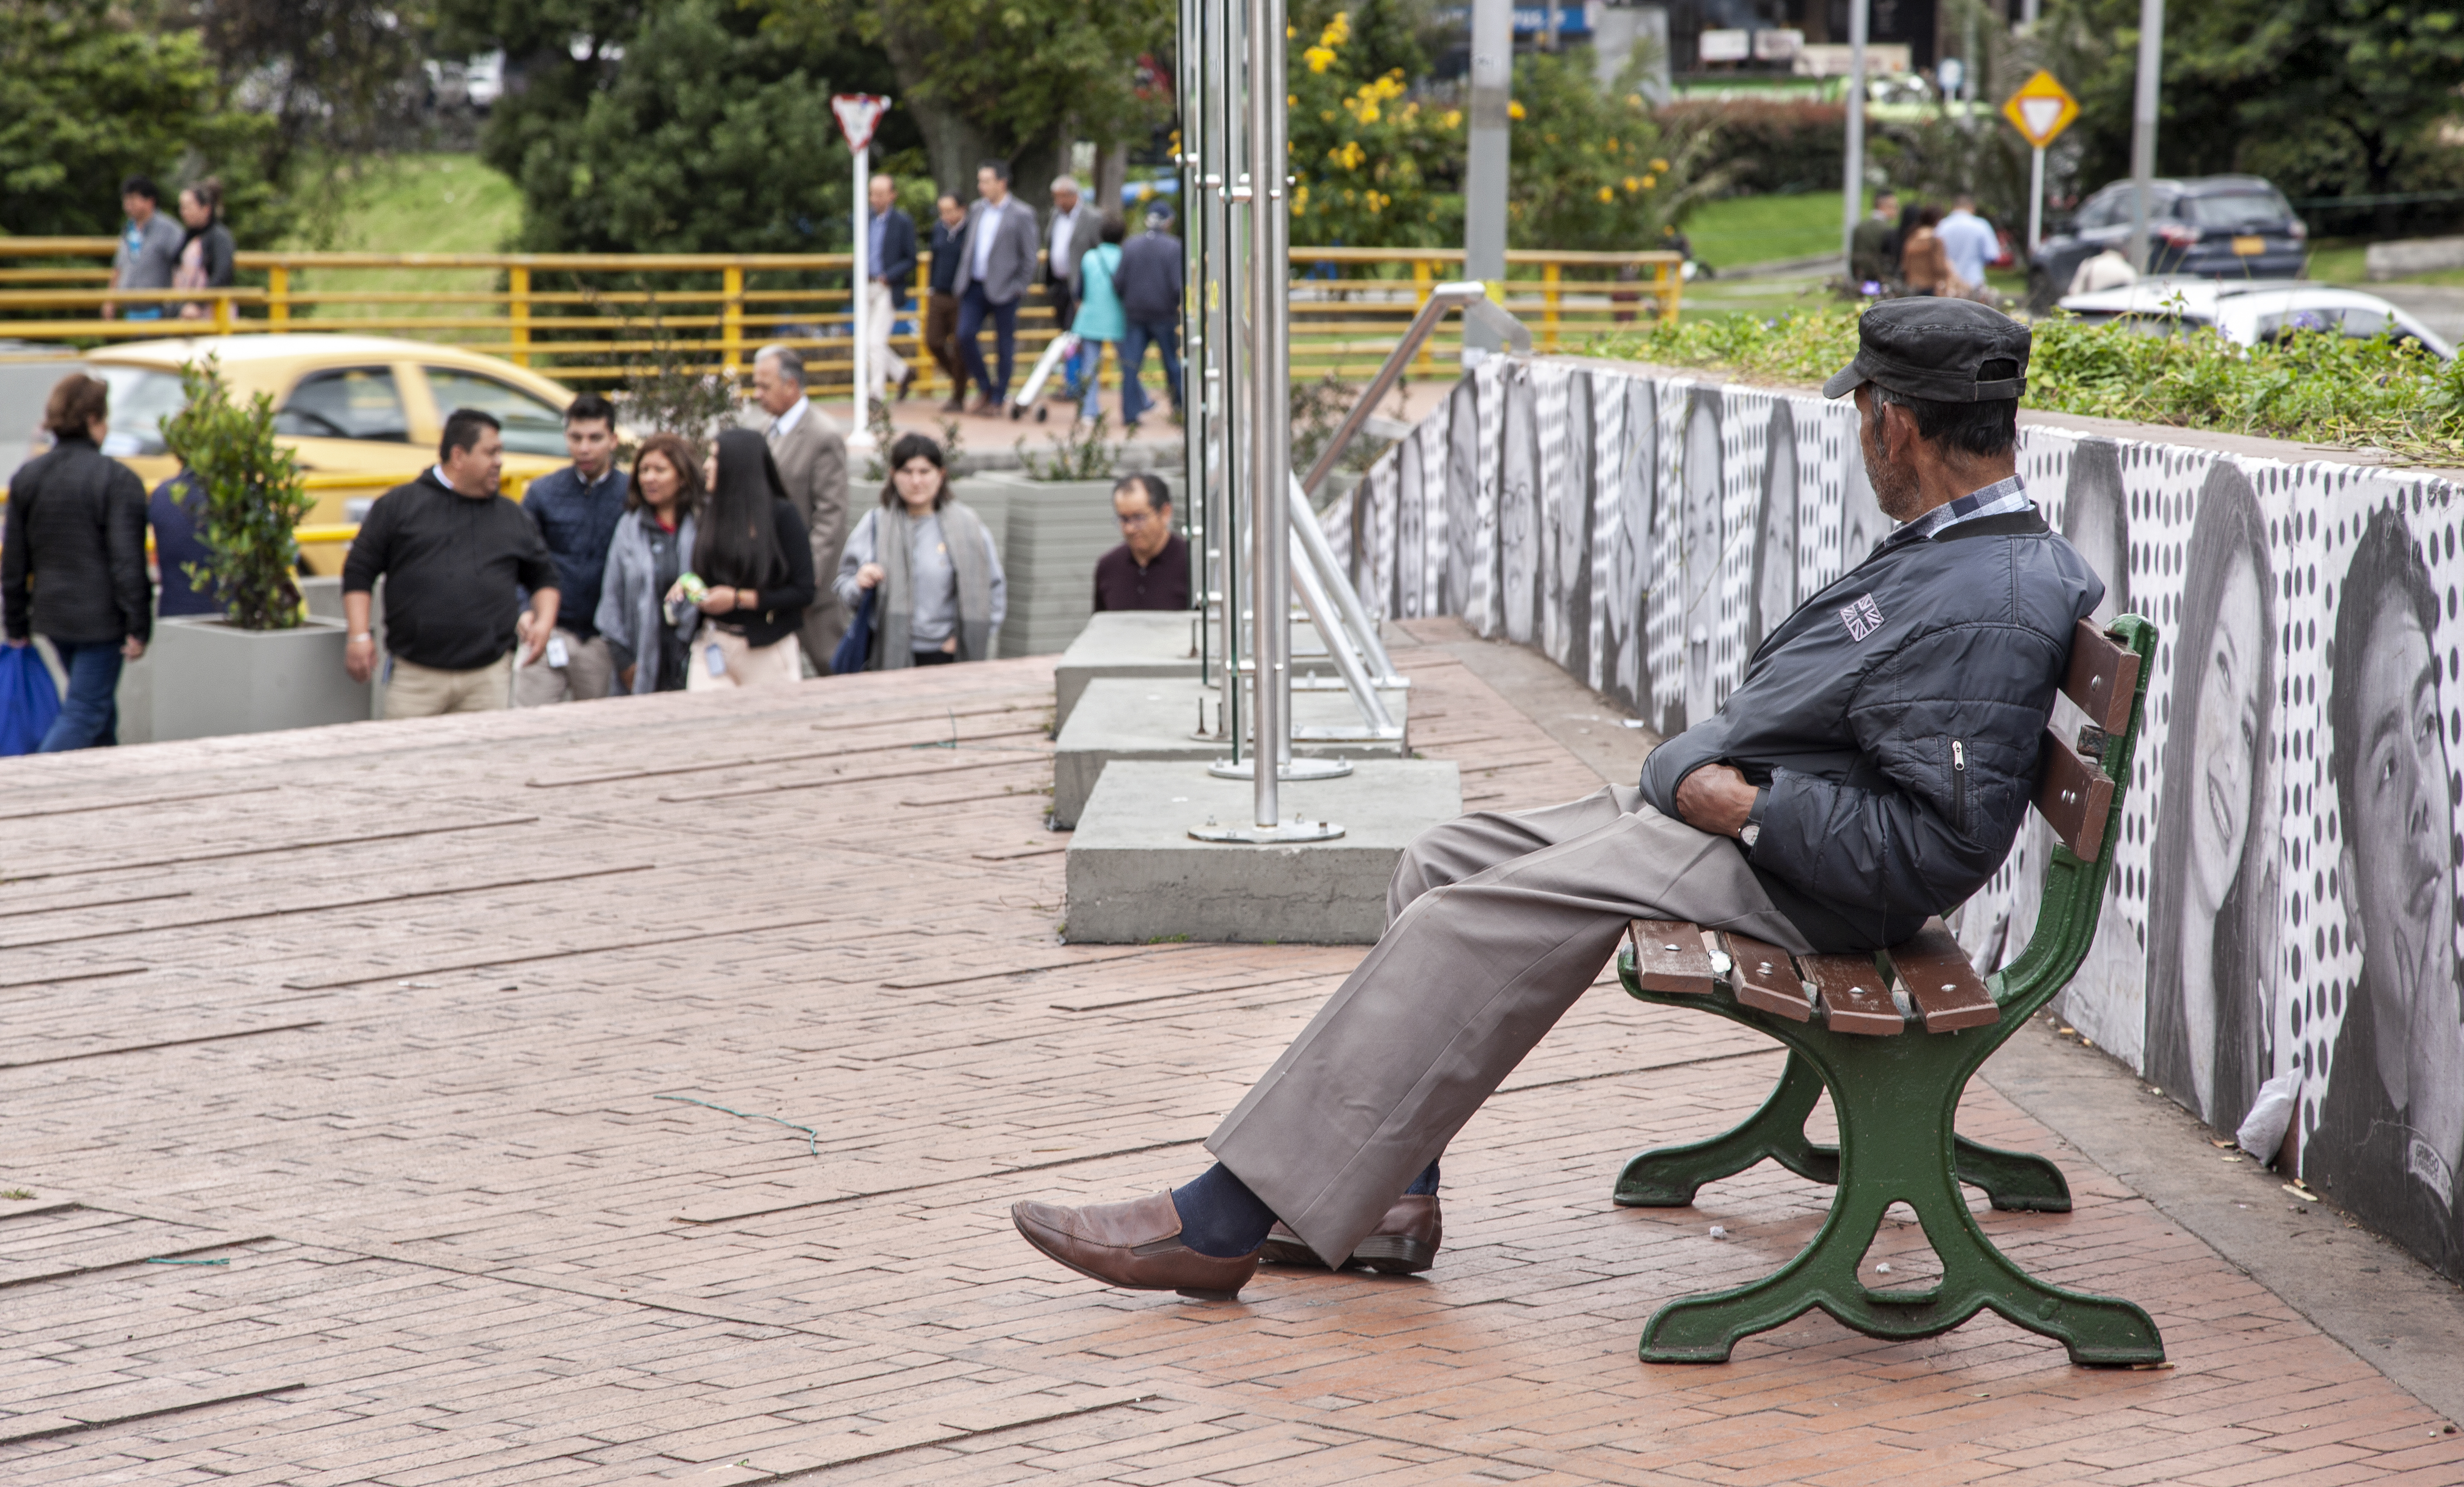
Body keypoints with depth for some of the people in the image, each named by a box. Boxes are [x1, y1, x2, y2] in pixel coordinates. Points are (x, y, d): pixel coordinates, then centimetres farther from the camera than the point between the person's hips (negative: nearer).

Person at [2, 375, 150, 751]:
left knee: (101, 706, 21)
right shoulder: (117, 480, -14)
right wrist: (138, 627, -12)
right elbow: (128, 561, -17)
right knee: (84, 713, -3)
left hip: (51, 614, 7)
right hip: (100, 619, -7)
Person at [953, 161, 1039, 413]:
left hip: (1004, 290, -5)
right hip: (974, 286, 5)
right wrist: (964, 278, 11)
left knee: (1005, 344, 2)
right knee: (965, 336, -6)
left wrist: (1020, 288, -9)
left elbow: (1029, 257, -5)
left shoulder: (1021, 216, -5)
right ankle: (986, 388, 11)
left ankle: (998, 398, 11)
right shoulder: (977, 211, 12)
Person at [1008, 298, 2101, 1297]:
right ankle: (1385, 1202, 8)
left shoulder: (1992, 611, -22)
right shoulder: (1956, 548, 13)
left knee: (1477, 925, -20)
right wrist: (1706, 765, 12)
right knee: (1445, 863, 10)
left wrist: (1749, 804, -21)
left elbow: (1941, 845, -28)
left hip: (1777, 870, -12)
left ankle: (1223, 1223, -19)